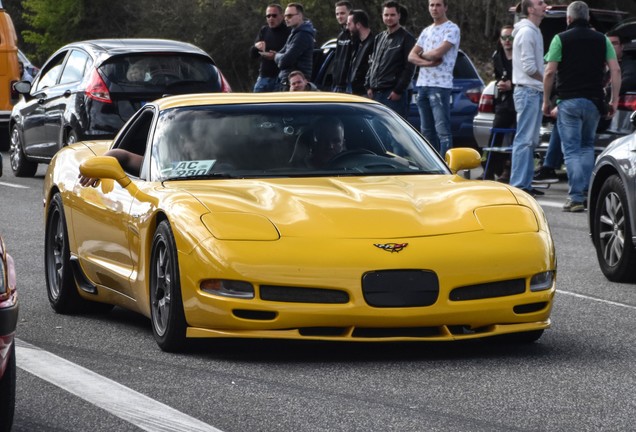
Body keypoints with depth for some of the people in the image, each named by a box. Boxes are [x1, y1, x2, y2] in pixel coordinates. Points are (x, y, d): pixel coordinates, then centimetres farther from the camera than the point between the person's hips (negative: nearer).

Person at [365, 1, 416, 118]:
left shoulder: (406, 38, -3)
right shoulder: (379, 38, 19)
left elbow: (409, 68, -9)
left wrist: (398, 90, -14)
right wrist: (369, 86, 11)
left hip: (394, 94, -7)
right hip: (375, 93, 7)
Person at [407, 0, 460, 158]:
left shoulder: (451, 29, -3)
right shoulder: (426, 31, 19)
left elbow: (438, 52, -16)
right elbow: (411, 56, 12)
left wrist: (422, 54, 4)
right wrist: (428, 62, -7)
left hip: (440, 86, -8)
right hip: (422, 84, 8)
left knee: (442, 130, -11)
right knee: (427, 131, 11)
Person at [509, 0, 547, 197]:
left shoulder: (535, 32, 18)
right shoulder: (526, 32, -13)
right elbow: (529, 67, -17)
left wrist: (545, 82, 8)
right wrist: (546, 81, -6)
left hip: (535, 91, 10)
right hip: (528, 91, -10)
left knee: (531, 141, 12)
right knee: (524, 140, -11)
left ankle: (525, 183, 17)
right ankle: (518, 184, -12)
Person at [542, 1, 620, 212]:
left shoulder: (561, 39, -1)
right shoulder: (602, 39, 8)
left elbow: (550, 72, -7)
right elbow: (615, 70, 1)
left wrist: (546, 100, 2)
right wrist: (614, 100, 6)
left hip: (569, 100, -3)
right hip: (594, 100, 3)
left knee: (572, 150, 0)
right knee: (587, 147, 20)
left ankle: (576, 197, -9)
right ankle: (587, 193, 13)